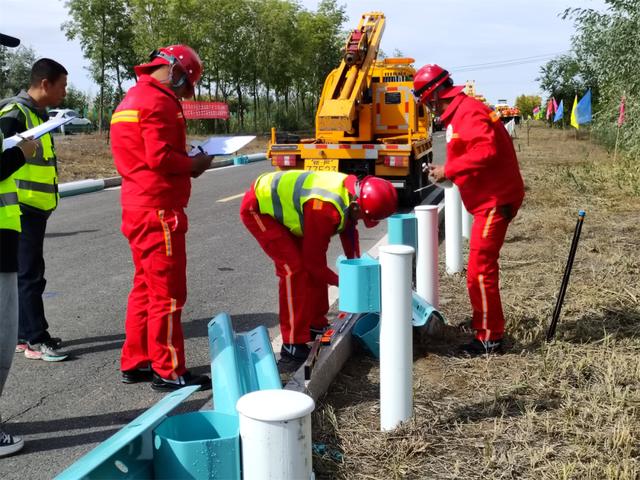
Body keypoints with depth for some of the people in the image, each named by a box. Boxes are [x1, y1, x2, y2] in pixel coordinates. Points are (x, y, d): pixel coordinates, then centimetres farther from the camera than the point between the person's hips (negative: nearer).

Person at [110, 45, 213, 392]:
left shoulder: (133, 98, 19)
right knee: (168, 292, -3)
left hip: (138, 207, 10)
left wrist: (185, 164, 9)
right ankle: (169, 372, 5)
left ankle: (135, 362, 26)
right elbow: (160, 157, -23)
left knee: (146, 286, 17)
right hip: (158, 210, -10)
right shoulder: (158, 102, -14)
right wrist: (194, 164, -7)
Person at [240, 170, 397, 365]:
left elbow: (349, 232, 9)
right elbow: (313, 258, -25)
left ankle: (316, 325, 22)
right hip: (258, 208, -9)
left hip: (279, 201, 9)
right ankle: (292, 346, -12)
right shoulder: (325, 210, -37)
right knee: (293, 269, -18)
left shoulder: (352, 189, -10)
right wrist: (340, 282, -11)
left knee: (315, 267, 7)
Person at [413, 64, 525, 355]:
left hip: (495, 200, -11)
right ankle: (484, 323, 35)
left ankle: (489, 338, 2)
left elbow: (486, 151, -31)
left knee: (480, 269, -7)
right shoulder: (458, 114, 14)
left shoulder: (469, 113, -18)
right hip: (489, 199, 11)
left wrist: (449, 170, -24)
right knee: (482, 266, 20)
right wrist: (447, 171, 9)